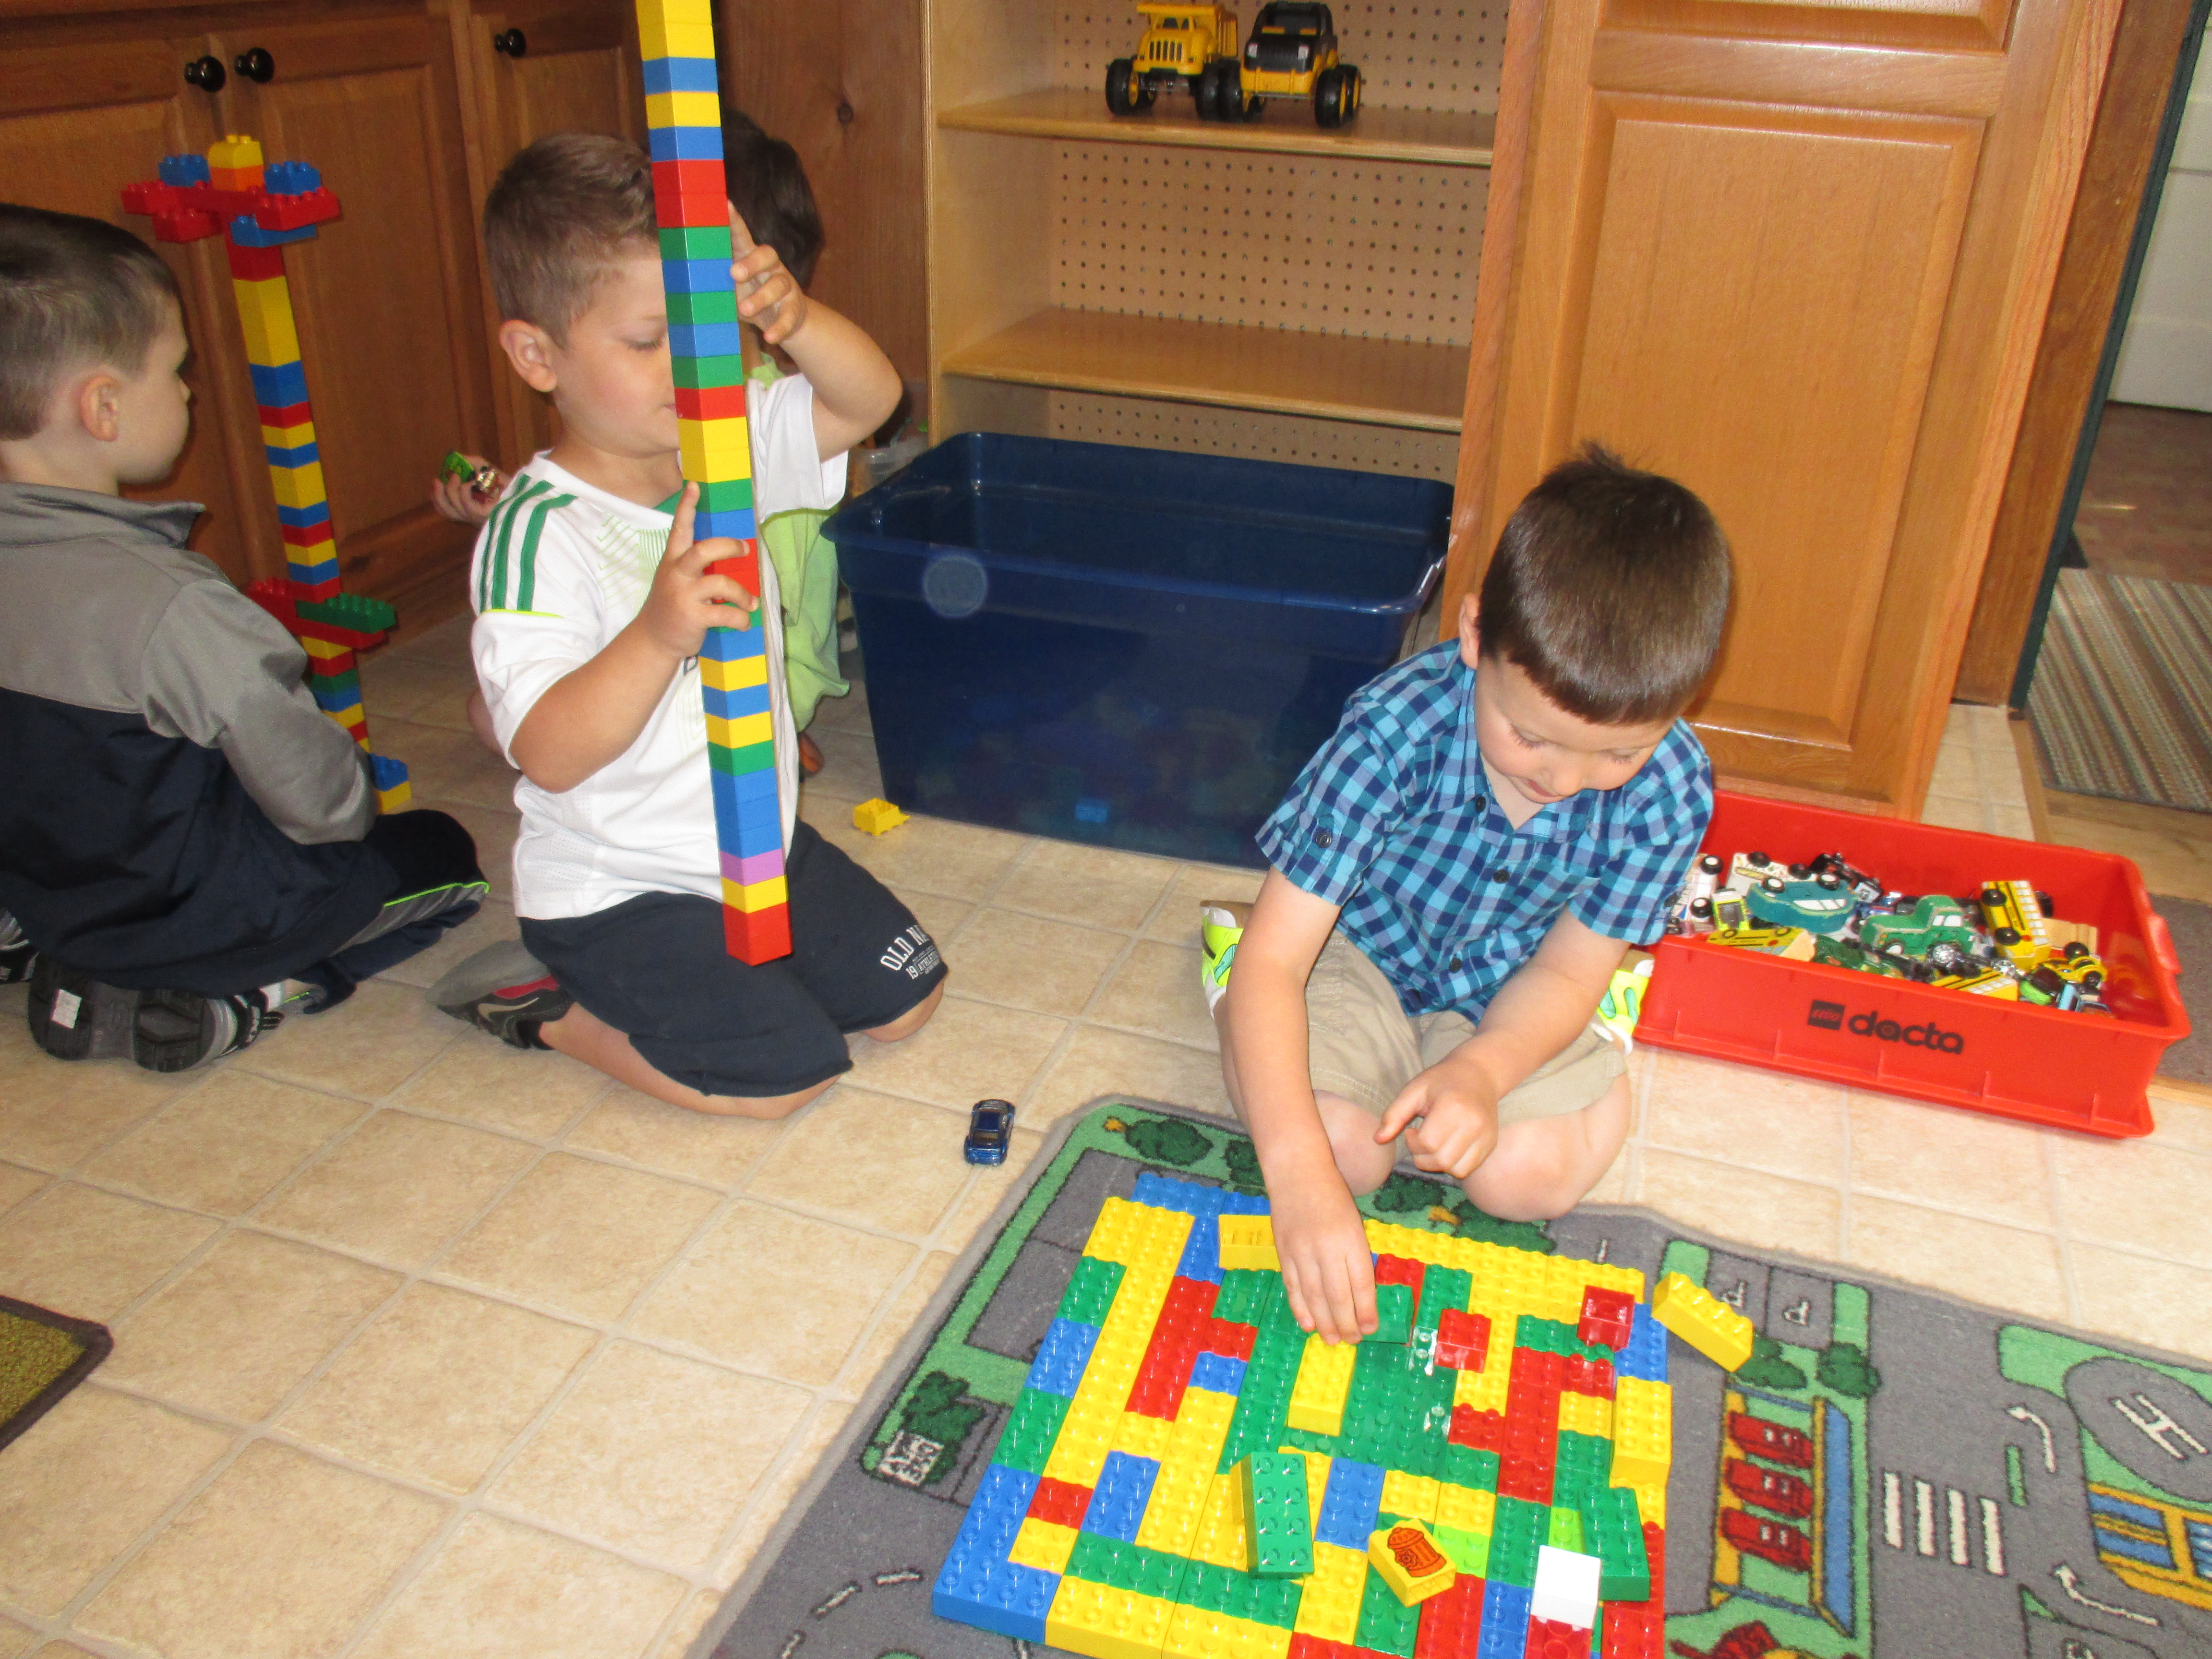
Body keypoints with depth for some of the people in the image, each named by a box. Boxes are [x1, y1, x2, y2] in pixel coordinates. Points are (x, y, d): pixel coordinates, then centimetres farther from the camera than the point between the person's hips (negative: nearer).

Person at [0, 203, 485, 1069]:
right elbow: (315, 796, -22)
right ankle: (240, 996, -5)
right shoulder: (171, 605, -30)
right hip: (192, 916, -7)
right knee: (441, 854, 11)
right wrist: (356, 796, 1)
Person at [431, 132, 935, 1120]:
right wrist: (659, 633, -47)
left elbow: (867, 399, -5)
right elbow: (550, 756, -31)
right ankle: (549, 1005, 7)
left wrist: (793, 320, -26)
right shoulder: (539, 533, -25)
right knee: (785, 1071, -15)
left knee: (904, 998, 11)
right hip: (616, 889, -7)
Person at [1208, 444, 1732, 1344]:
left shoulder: (1669, 790, -24)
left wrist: (1481, 1069, -34)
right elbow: (1274, 959, -36)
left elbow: (1565, 975, -12)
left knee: (1531, 1175, -19)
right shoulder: (1396, 729, -35)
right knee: (1343, 1146, -23)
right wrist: (1300, 1172, -47)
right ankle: (1233, 993, 7)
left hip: (1505, 997, 2)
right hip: (1361, 946, -2)